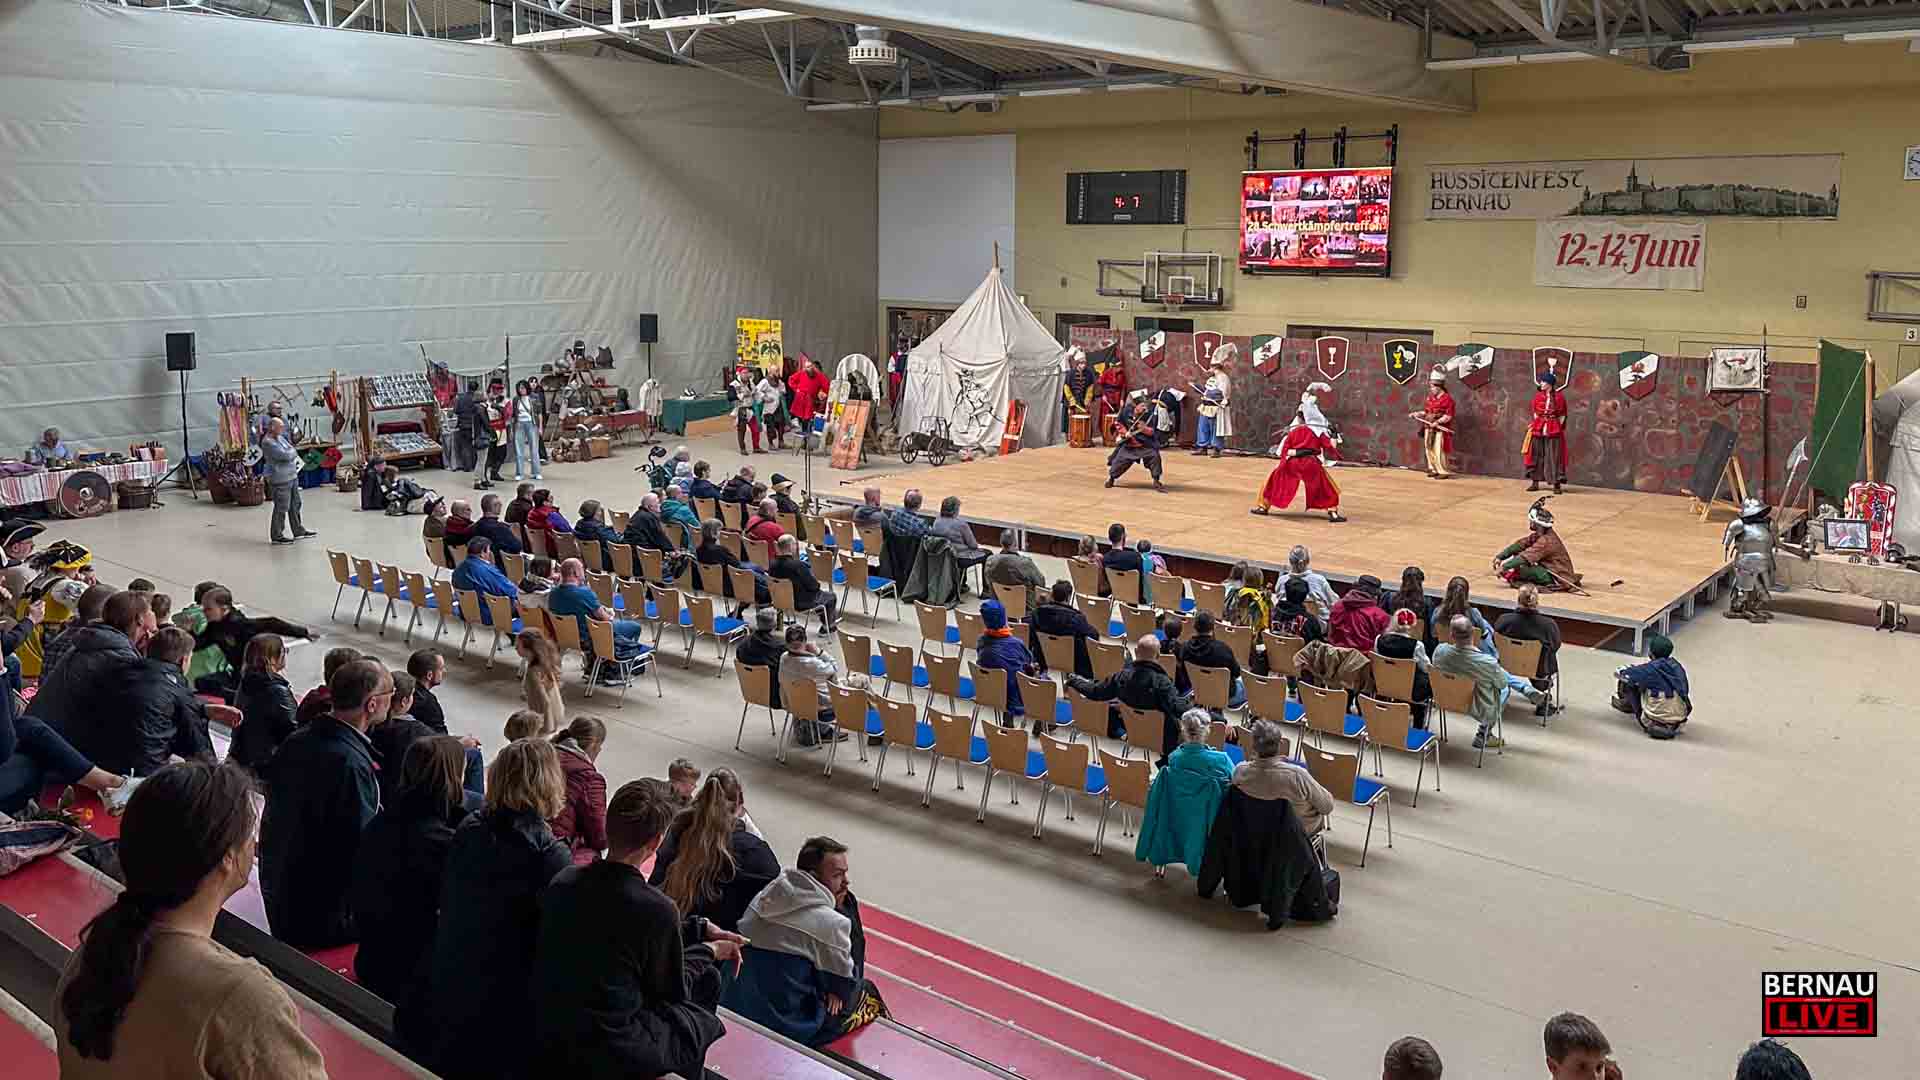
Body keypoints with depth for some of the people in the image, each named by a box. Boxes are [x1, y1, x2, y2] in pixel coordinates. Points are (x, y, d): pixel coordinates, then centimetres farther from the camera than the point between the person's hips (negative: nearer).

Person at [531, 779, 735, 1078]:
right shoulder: (656, 910, -24)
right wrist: (707, 952, 11)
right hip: (608, 1055, -6)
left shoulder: (564, 880, -5)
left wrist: (701, 929, 16)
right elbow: (673, 991, -6)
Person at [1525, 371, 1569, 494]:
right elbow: (1535, 413, 10)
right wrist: (1536, 426, 2)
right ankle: (1535, 483, 14)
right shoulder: (1537, 396, 5)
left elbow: (1562, 415, 1)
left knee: (1554, 457, -1)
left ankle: (1556, 485, 4)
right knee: (1536, 455, 6)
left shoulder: (1560, 397, -3)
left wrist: (1558, 427, -6)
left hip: (1554, 431, -3)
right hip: (1538, 430, 3)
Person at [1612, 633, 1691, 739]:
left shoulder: (1648, 669, -12)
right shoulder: (1676, 666, 2)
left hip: (1658, 717, -6)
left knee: (1629, 685, 10)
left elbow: (1617, 673, -3)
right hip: (1680, 717, 6)